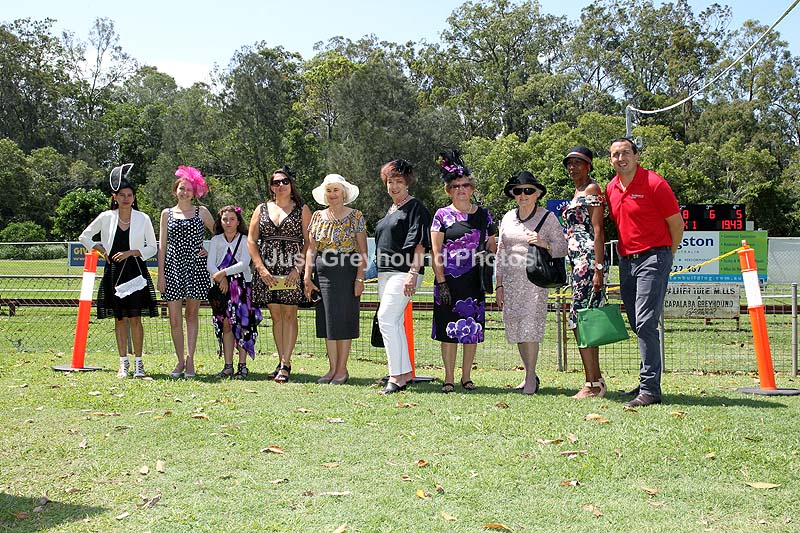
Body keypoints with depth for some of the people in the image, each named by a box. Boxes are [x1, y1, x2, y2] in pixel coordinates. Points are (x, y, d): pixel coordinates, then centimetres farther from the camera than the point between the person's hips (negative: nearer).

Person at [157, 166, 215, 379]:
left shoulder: (201, 212, 7)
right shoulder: (167, 213, 9)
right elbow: (162, 245, 7)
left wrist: (211, 250, 0)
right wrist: (160, 274, 2)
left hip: (195, 267, -1)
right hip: (173, 267, 1)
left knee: (192, 314, 2)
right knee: (174, 318, -1)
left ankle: (190, 359, 5)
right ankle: (181, 361, 9)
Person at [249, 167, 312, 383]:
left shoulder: (302, 209, 5)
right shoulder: (261, 209, 13)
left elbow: (308, 241, -1)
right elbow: (251, 241, 8)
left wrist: (298, 268, -12)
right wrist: (261, 268, -4)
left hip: (292, 270, -3)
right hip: (267, 270, 3)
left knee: (289, 314, -5)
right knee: (276, 316, 6)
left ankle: (286, 364, -5)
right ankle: (282, 362, 12)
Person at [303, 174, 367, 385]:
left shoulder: (355, 216, -2)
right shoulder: (317, 217, 11)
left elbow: (363, 251, -5)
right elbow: (311, 249, 10)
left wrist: (360, 278, -12)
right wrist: (307, 277, 2)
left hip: (347, 272, -4)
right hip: (323, 273, 5)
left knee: (343, 319, -2)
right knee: (327, 321, 6)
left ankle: (342, 369, 6)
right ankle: (332, 368, 14)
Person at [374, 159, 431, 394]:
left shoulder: (415, 207, -5)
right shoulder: (390, 210, 21)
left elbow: (420, 243, -13)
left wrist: (413, 272, -21)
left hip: (404, 273, -9)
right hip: (386, 273, 9)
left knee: (386, 319, -16)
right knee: (395, 323, 9)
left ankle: (396, 376, -15)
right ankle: (405, 373, 15)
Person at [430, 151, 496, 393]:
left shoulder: (483, 215, 9)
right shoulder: (442, 215, 1)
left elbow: (492, 248, 13)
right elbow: (435, 252, -2)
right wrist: (441, 281, -10)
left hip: (474, 281, 3)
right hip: (449, 280, -2)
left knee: (472, 328, 6)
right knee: (449, 328, 0)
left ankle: (466, 376, 17)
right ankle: (449, 378, 10)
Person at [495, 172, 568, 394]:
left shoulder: (547, 217, 1)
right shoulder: (507, 218, 13)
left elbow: (562, 248, -1)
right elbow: (501, 253, 15)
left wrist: (543, 243, -20)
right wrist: (499, 285, 11)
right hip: (511, 280, 5)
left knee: (529, 326, -12)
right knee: (515, 326, 6)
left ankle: (531, 377, -4)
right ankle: (530, 374, 19)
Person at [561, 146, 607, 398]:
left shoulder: (592, 189, -5)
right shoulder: (577, 193, 23)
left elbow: (598, 231, -13)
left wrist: (598, 268, -20)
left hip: (588, 259, -10)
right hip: (578, 261, 10)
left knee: (581, 319, -12)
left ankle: (593, 384, -10)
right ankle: (595, 380, 14)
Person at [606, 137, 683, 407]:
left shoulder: (654, 183, -9)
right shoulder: (611, 188, 11)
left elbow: (677, 223, -4)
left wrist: (666, 257, 3)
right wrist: (623, 250, 16)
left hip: (653, 258, -7)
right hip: (626, 261, 7)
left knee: (646, 324, -14)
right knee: (638, 326, 11)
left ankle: (650, 389, -12)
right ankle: (648, 382, 20)